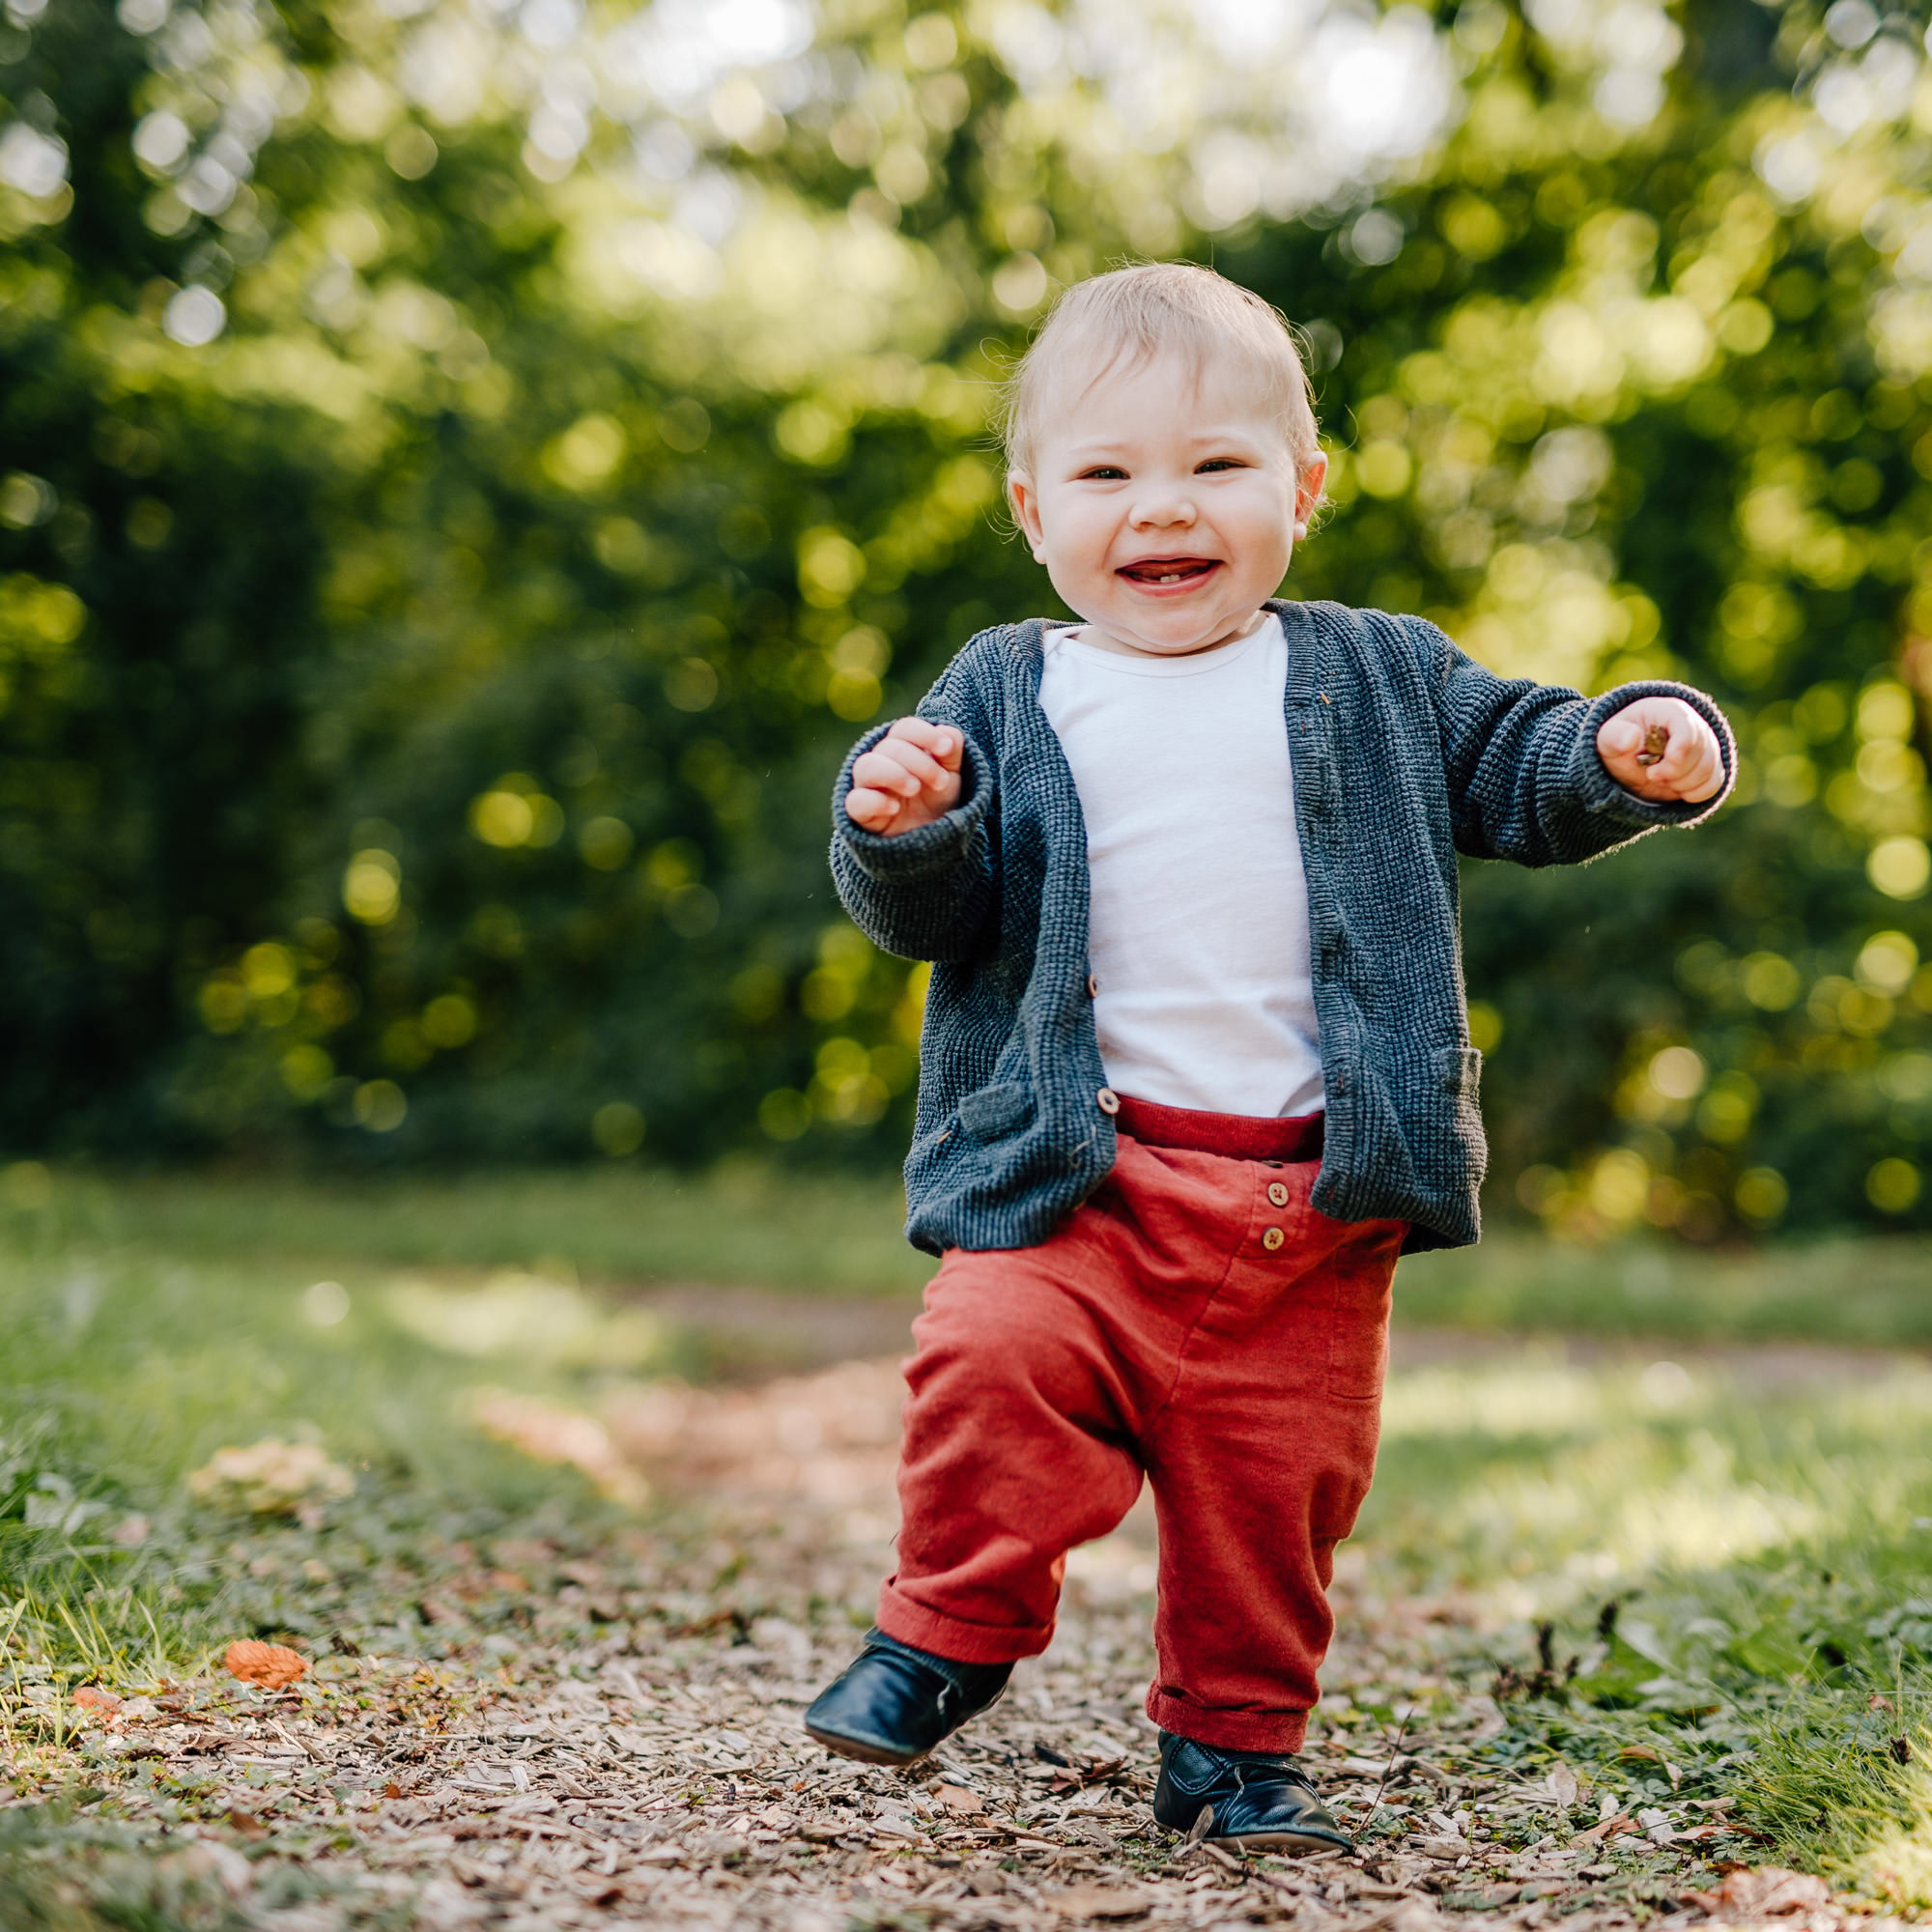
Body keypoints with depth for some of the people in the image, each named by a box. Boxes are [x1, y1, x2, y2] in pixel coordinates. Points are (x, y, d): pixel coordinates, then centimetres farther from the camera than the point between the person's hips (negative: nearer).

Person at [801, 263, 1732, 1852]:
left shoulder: (1380, 680, 9)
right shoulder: (1004, 696, 6)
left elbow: (1520, 769, 11)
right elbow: (927, 914, 3)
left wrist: (1639, 750, -10)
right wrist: (904, 831, -20)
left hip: (1314, 1199, 1)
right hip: (1075, 1173, -1)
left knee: (1276, 1481, 6)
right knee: (996, 1366, -21)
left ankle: (1235, 1741, 28)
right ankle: (951, 1631, 4)